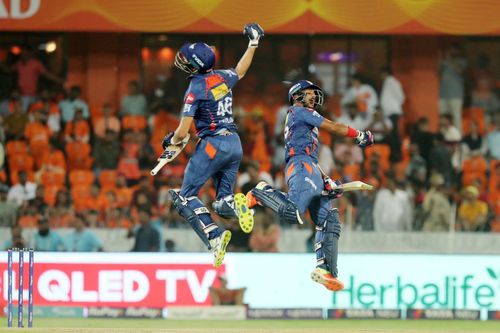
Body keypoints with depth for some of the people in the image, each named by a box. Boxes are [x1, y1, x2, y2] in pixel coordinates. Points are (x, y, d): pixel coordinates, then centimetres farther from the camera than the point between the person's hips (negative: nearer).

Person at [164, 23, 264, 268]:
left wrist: (172, 141, 9)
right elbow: (241, 70, 33)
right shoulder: (223, 77, 7)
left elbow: (182, 132, -13)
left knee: (185, 197, 0)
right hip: (235, 144, 7)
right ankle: (233, 203, -22)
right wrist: (253, 43, 44)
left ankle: (214, 235, -21)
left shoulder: (196, 88, -12)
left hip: (212, 144, -7)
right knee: (222, 203, 14)